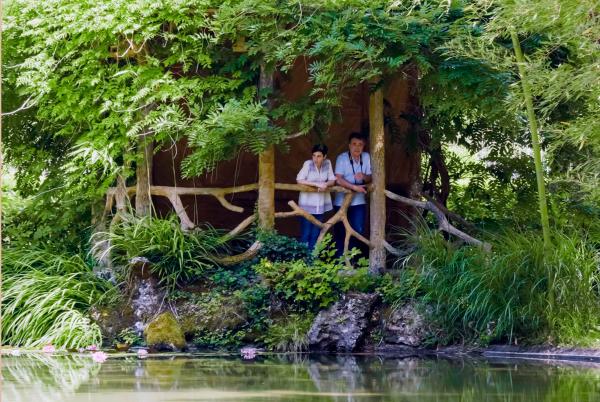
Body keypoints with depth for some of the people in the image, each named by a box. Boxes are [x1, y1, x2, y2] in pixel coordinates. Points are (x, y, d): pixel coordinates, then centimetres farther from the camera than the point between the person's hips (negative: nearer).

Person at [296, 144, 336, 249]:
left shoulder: (327, 163, -1)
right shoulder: (308, 164, -12)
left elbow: (332, 180, 3)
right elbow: (299, 180, -19)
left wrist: (325, 185, -19)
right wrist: (317, 184, -24)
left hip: (321, 204, 4)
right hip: (307, 204, -4)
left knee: (316, 233, 7)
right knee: (306, 233, -4)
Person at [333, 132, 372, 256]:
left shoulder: (366, 157, -2)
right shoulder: (342, 158, -13)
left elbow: (370, 178, 2)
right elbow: (338, 179, -21)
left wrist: (364, 176, -20)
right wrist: (354, 187, -30)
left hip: (359, 201, 3)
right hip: (342, 201, -3)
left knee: (358, 230, 0)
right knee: (340, 232, 5)